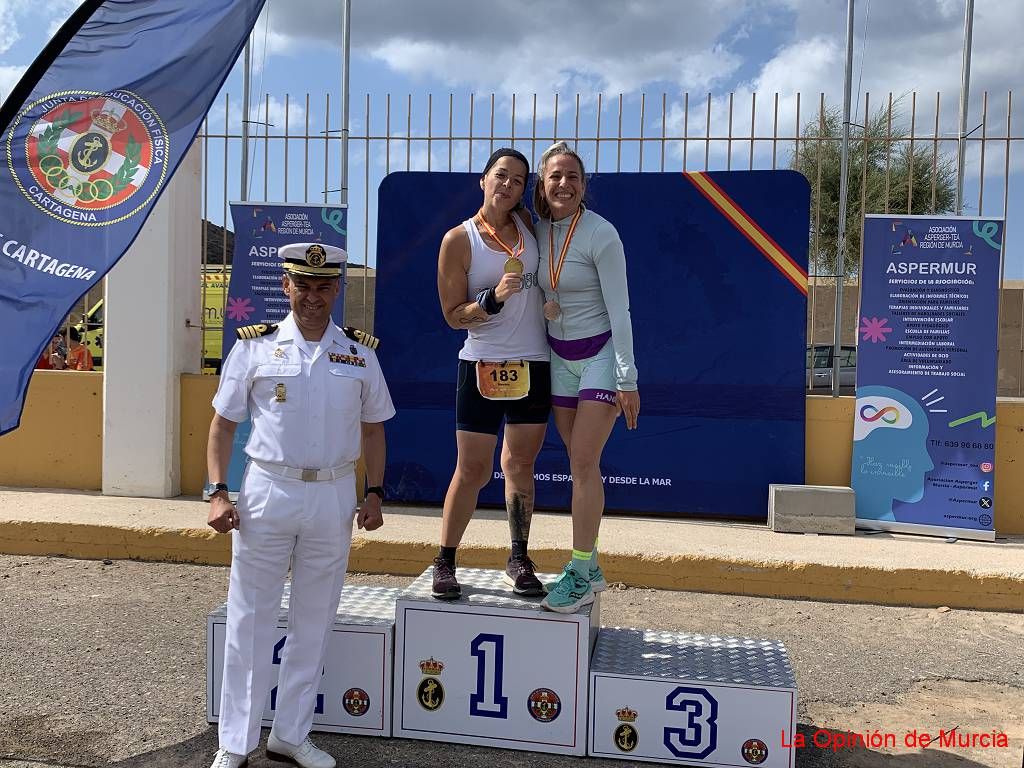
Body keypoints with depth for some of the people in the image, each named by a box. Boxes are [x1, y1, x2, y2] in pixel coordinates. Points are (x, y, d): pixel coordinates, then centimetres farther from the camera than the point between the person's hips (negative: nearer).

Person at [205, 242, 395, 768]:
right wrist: (218, 492, -7)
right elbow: (223, 424, 3)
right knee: (249, 620, 4)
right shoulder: (256, 346, 0)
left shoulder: (360, 353, 6)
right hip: (267, 491, -2)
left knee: (313, 621, 11)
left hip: (333, 497, 2)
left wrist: (374, 494, 5)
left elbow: (372, 429, 13)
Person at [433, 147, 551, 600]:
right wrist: (494, 297, -20)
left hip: (532, 365, 4)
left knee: (520, 465, 10)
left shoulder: (527, 223, 7)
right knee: (472, 471, 0)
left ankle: (519, 560, 22)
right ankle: (445, 561, 16)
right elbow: (453, 315, -6)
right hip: (482, 366, -4)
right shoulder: (459, 240, -5)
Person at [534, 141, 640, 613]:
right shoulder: (539, 230, 3)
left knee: (583, 464, -10)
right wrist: (543, 305, -5)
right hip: (560, 357, 6)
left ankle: (579, 575, -3)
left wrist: (627, 379, -18)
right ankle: (591, 568, 19)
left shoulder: (600, 235, -15)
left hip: (601, 355, -6)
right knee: (580, 465, 10)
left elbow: (619, 310, -16)